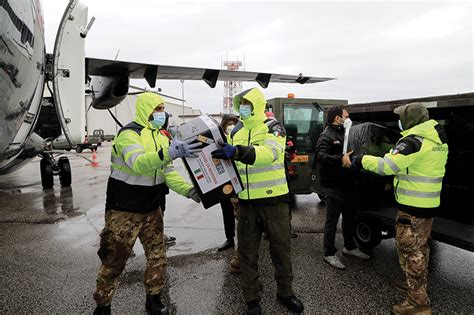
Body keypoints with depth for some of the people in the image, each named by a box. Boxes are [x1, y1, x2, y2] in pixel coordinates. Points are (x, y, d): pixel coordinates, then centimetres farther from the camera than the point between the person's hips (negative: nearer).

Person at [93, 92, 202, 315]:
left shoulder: (160, 136, 9)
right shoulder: (129, 134, -17)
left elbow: (166, 172, 9)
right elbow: (138, 163, -36)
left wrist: (188, 191, -5)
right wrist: (170, 153, -51)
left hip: (152, 209, 7)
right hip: (124, 211, -7)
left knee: (157, 256, 13)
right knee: (115, 260, 6)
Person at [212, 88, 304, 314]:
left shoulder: (273, 128, -8)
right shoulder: (236, 132, 10)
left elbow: (269, 153, -29)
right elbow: (231, 161, 18)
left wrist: (237, 151, -43)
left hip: (273, 200, -4)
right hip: (247, 202, 4)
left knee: (281, 249, 11)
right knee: (248, 252, 10)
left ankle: (285, 292, 33)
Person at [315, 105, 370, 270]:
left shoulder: (345, 134, 16)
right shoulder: (326, 136, -12)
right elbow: (321, 156, -29)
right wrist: (340, 159, -39)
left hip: (348, 184, 9)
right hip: (333, 187, -9)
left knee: (349, 217, 20)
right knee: (332, 220, 1)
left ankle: (349, 246, 38)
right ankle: (329, 254, 12)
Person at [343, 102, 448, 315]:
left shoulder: (414, 141, -21)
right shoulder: (437, 139, 8)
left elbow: (386, 166, -26)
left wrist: (356, 161, -19)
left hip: (412, 206, -9)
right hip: (429, 203, 9)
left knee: (409, 250, 0)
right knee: (420, 247, 23)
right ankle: (416, 284, 40)